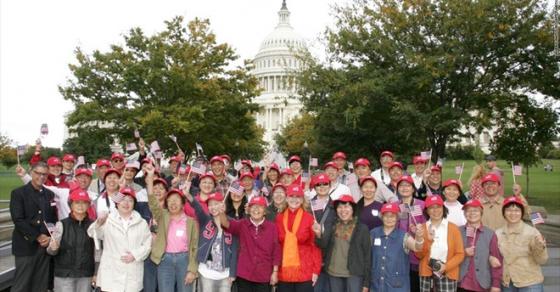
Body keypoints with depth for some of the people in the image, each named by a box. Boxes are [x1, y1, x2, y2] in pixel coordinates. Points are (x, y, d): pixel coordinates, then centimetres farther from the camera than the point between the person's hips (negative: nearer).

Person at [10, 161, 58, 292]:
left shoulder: (50, 194, 13)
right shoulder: (18, 193, -2)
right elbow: (18, 220, -11)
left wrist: (50, 238, -4)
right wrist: (38, 237, -15)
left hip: (45, 246, 5)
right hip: (26, 246, -4)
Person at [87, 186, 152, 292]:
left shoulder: (142, 223, 10)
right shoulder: (107, 220, 3)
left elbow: (147, 244, 5)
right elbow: (93, 234, -13)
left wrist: (135, 254, -12)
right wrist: (98, 223, -34)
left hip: (133, 274, 2)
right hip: (111, 274, -2)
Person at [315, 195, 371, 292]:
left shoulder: (362, 228, -3)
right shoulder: (332, 227, 8)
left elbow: (367, 254, -2)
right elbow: (323, 244, -5)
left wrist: (366, 282, -4)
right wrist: (318, 235, -27)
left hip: (354, 274, -4)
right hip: (334, 274, 4)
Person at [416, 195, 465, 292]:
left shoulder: (453, 228, 2)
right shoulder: (422, 228, 6)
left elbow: (460, 254, 1)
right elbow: (419, 254, 3)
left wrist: (446, 266, -12)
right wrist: (428, 240, -11)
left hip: (447, 275, -1)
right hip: (426, 274, 1)